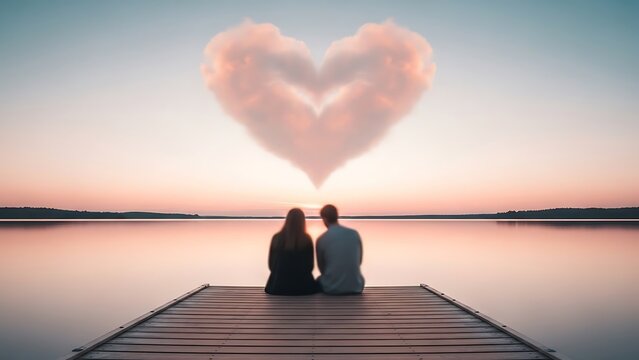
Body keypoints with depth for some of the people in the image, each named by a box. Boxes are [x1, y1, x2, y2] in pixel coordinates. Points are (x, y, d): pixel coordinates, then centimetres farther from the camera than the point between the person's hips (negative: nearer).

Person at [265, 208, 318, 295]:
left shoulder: (276, 238, -4)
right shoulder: (306, 239, -9)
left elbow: (271, 264, 4)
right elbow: (310, 265, -1)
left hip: (277, 286, 2)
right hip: (301, 286, -2)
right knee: (312, 285, 30)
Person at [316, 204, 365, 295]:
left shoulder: (321, 239, -9)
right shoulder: (355, 234, -2)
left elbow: (322, 267, 5)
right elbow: (359, 261, 8)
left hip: (332, 288, -2)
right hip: (355, 286, 2)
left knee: (319, 280, 30)